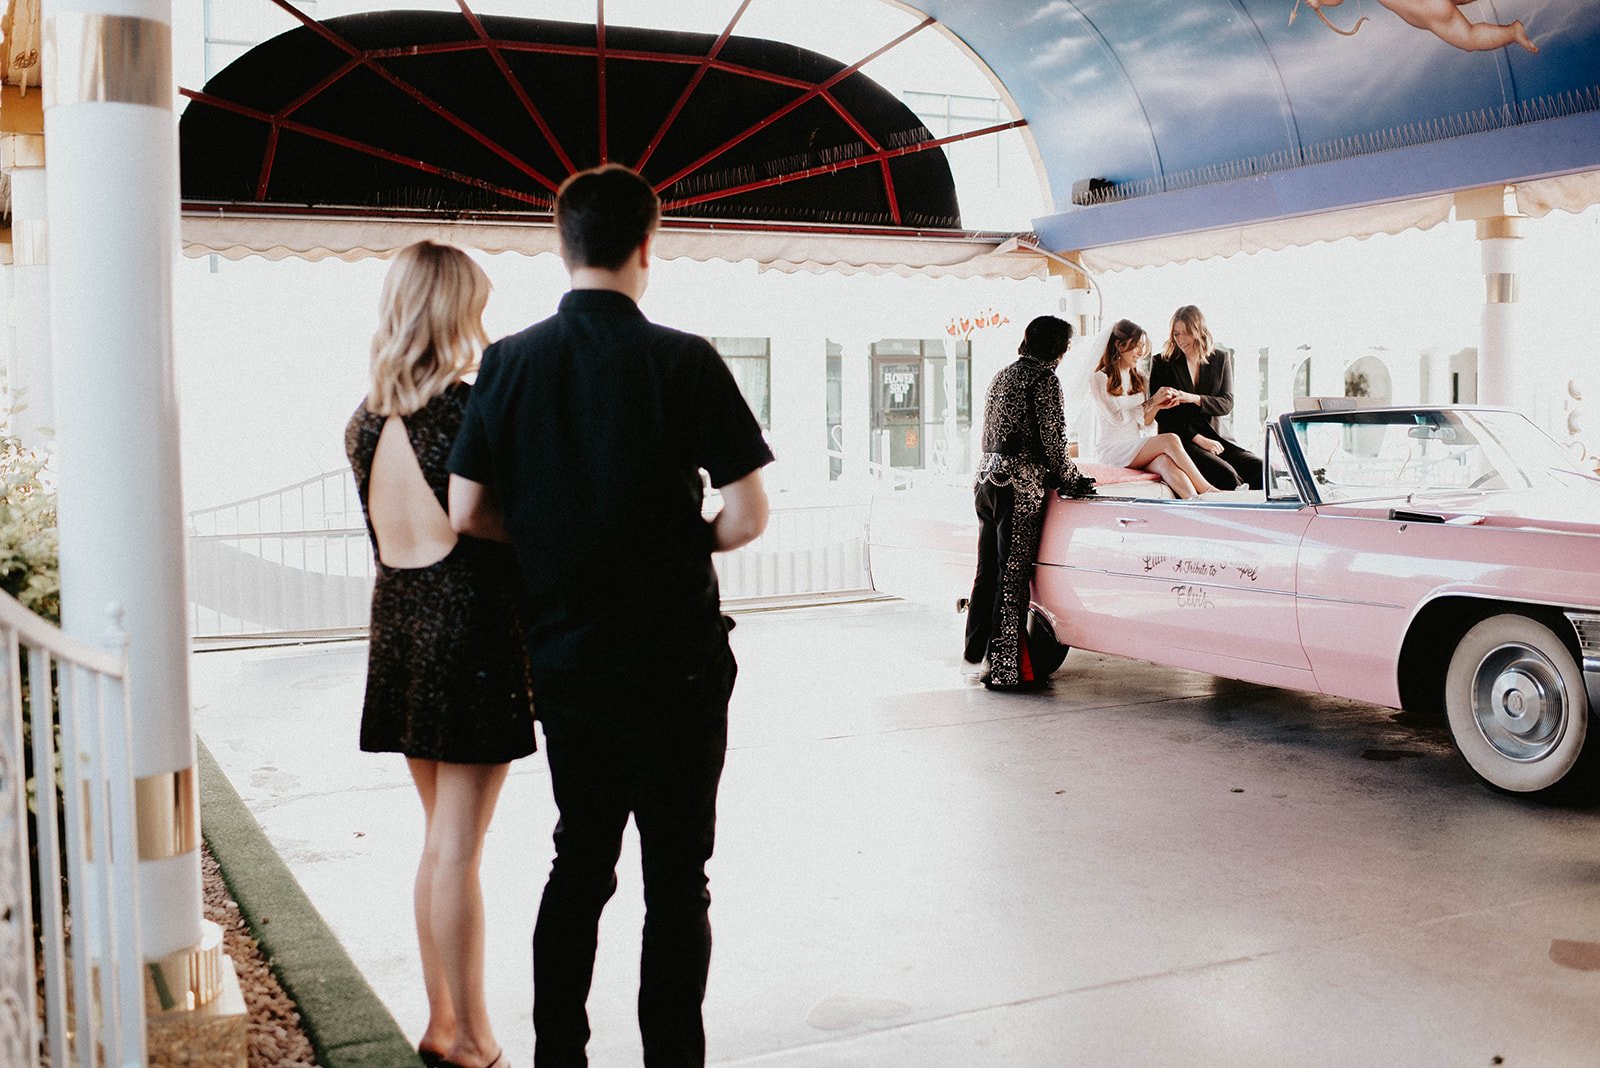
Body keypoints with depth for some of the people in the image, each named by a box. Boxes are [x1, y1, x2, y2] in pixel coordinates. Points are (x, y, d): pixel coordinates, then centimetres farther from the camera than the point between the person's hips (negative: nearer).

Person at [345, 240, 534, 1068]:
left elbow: (386, 534, 13)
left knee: (438, 838, 18)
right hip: (469, 620, -7)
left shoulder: (365, 421, 7)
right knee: (458, 847, 0)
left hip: (395, 618, 7)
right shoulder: (472, 411, -14)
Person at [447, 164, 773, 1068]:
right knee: (676, 877, 7)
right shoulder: (683, 360, -11)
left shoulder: (510, 361, 0)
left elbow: (467, 511, 1)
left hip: (562, 652, 5)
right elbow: (748, 515, -13)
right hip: (672, 662, -4)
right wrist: (685, 544, 6)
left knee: (579, 862, 18)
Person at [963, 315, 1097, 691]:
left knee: (988, 569, 16)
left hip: (986, 478, 8)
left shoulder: (1002, 376, 18)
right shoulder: (1044, 377, -7)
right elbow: (1052, 439, -10)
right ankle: (1004, 668, -2)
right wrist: (1071, 481, 4)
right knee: (1013, 576, -4)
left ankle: (977, 647, 26)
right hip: (1019, 486, -8)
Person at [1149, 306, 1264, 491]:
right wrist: (1199, 439, -11)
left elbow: (1227, 403, 2)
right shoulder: (1162, 363, 3)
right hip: (1181, 440, -4)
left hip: (1216, 436, 4)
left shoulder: (1221, 358, 12)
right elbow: (1160, 413, -2)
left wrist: (1194, 398, -19)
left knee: (1259, 468, -21)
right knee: (1226, 474, -30)